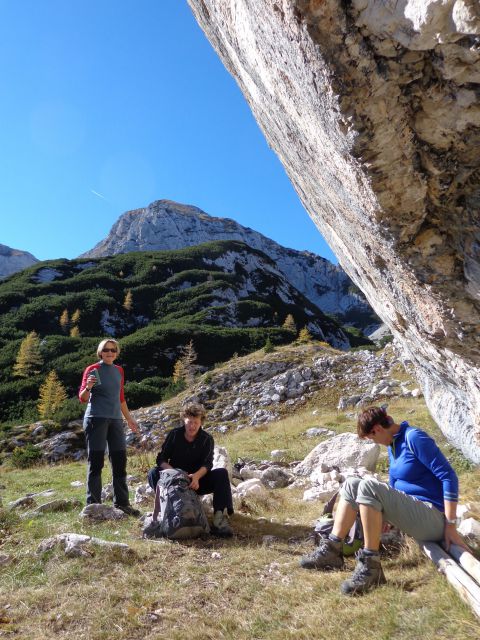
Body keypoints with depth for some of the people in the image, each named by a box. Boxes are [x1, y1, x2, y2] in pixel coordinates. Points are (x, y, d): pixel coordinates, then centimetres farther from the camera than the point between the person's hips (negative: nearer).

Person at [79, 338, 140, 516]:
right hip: (96, 419, -5)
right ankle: (93, 505, 6)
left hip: (115, 420, 5)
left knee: (120, 461, 5)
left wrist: (129, 418, 24)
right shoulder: (92, 370, -1)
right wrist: (87, 388, -24)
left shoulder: (119, 371, 14)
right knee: (96, 462, -2)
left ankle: (122, 502, 13)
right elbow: (82, 398, -3)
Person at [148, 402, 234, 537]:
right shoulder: (174, 435, -4)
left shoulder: (207, 439, -5)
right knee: (153, 473, -27)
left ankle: (220, 518, -40)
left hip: (196, 482, 0)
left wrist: (197, 476, -40)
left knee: (222, 474, -27)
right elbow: (161, 459, -8)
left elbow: (207, 464, -17)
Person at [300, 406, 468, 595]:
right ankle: (332, 550, -3)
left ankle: (371, 565, -22)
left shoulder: (414, 438, -16)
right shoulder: (393, 445, 11)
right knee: (351, 485, 2)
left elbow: (448, 476, -19)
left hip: (433, 519, -9)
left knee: (368, 486, -28)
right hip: (408, 508, 9)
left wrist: (450, 525, -20)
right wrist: (385, 519, 22)